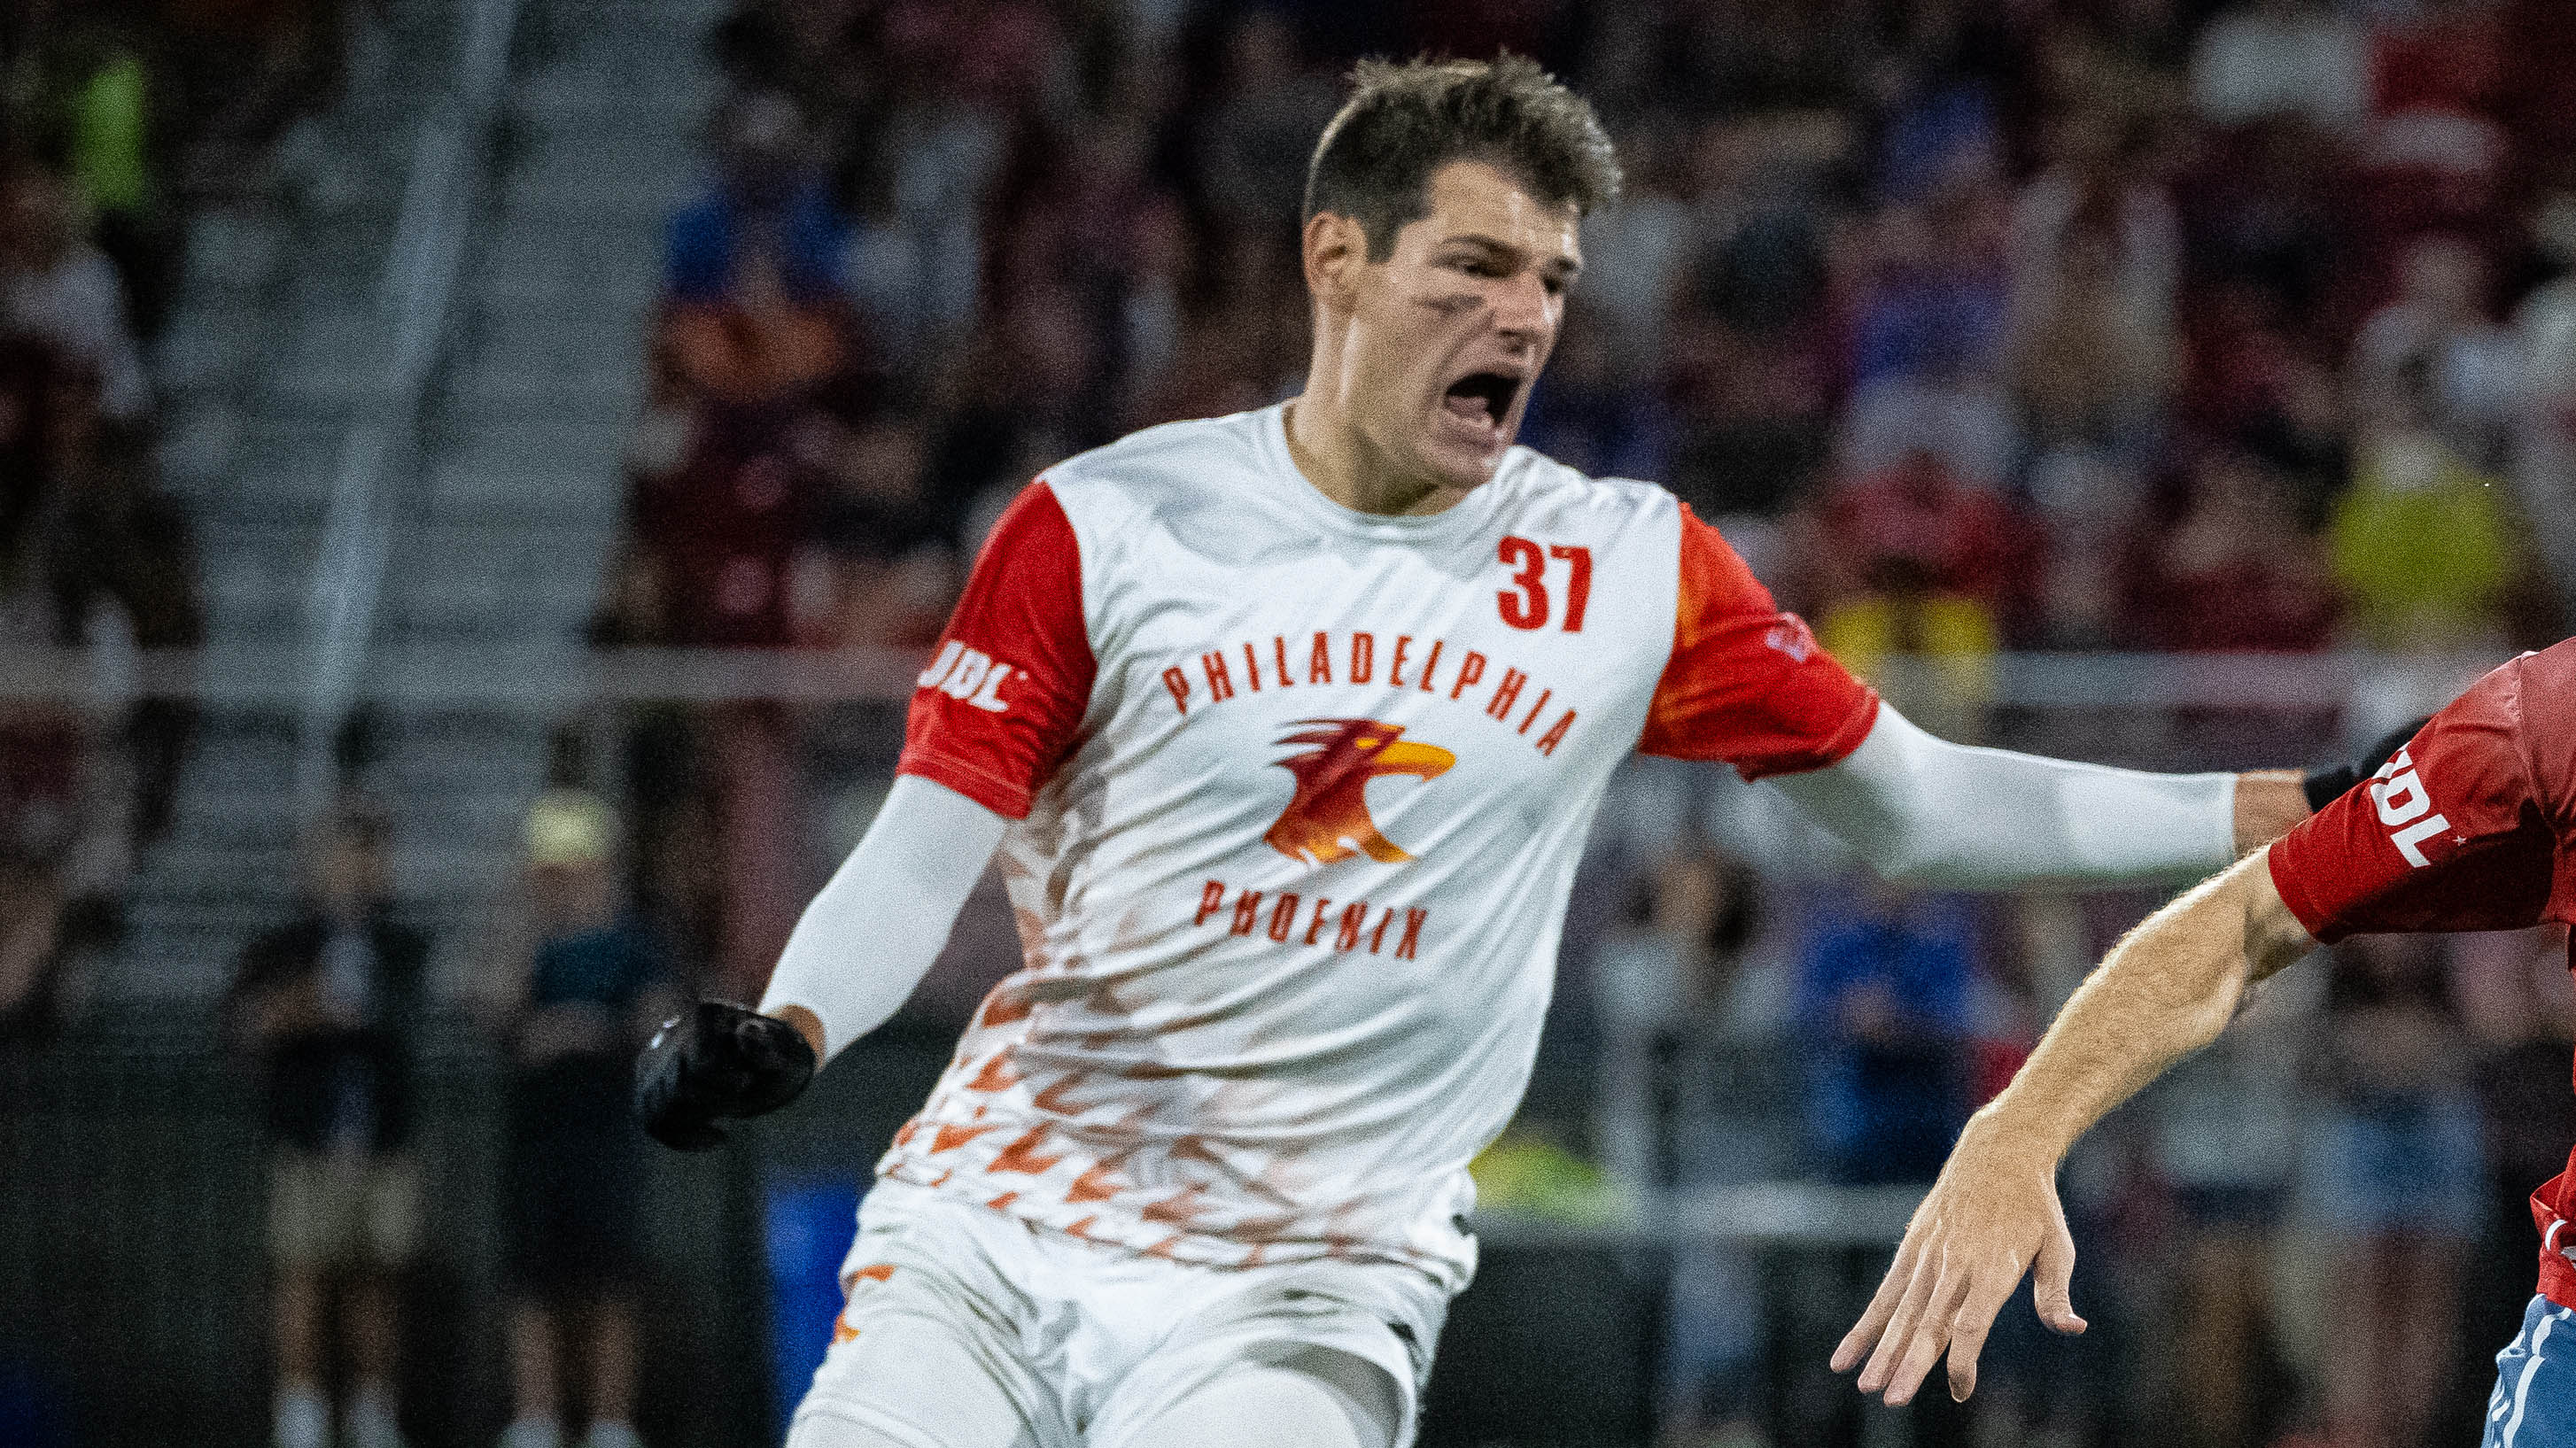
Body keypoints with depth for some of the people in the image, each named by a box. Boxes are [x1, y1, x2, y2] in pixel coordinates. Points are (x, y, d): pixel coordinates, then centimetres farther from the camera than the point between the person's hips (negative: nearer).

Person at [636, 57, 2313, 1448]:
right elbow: (927, 854, -1)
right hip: (990, 1242, 0)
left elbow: (1914, 805, 10)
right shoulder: (1107, 524, 0)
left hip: (1303, 1301, 0)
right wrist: (785, 1032, -21)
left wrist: (2281, 816, 3)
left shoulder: (1631, 568, 4)